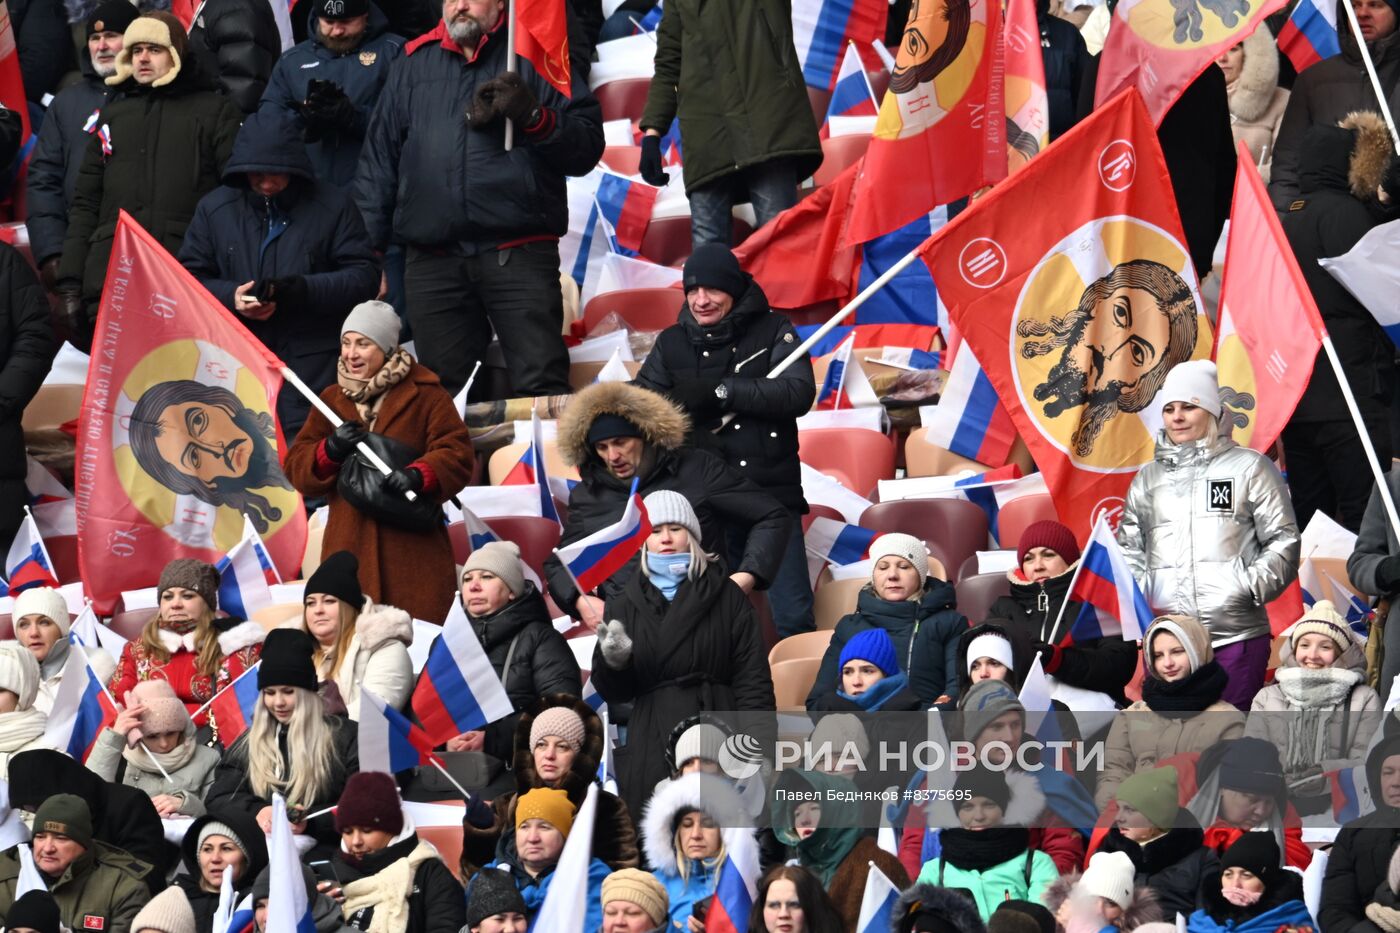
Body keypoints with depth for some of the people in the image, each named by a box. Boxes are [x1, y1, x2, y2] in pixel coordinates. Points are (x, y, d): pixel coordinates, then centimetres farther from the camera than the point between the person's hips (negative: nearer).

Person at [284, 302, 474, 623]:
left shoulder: (424, 395, 4)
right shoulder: (331, 400, 17)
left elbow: (456, 455, -4)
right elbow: (296, 469, 12)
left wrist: (418, 475, -23)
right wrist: (331, 450, -9)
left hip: (412, 550, -3)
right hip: (348, 547, 3)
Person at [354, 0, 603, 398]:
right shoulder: (416, 64, 19)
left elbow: (588, 144, 3)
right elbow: (377, 162, 19)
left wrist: (533, 117, -13)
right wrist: (366, 247, 10)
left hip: (520, 257, -3)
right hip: (432, 259, 3)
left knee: (541, 387, -11)